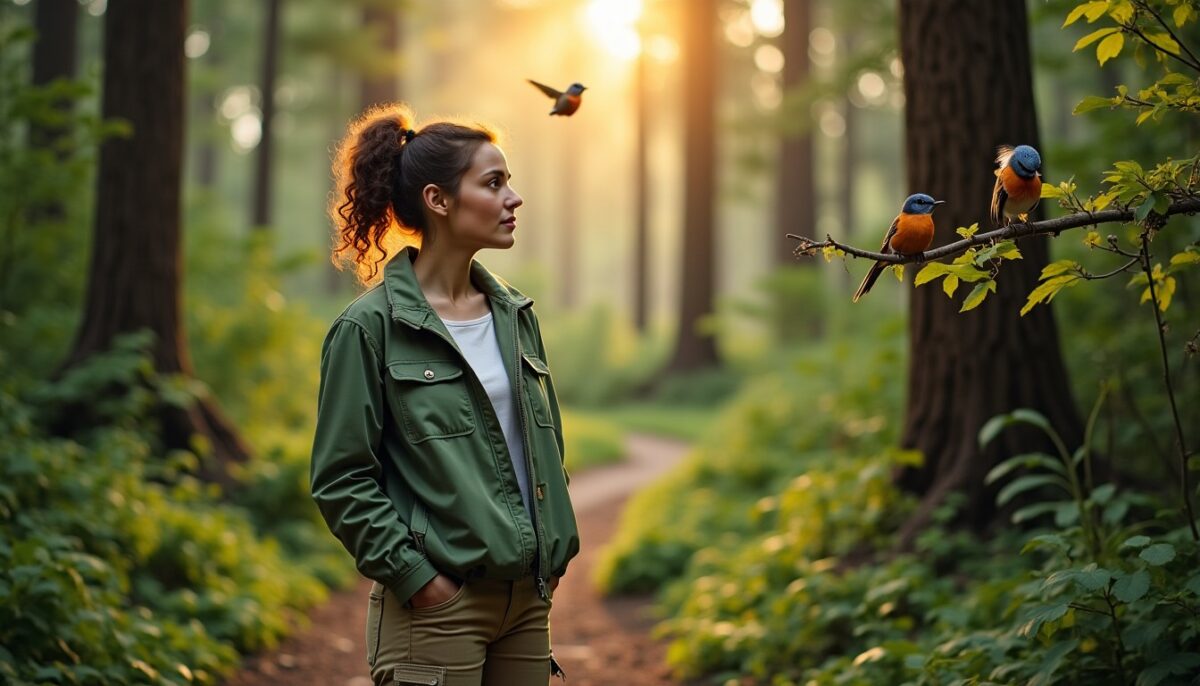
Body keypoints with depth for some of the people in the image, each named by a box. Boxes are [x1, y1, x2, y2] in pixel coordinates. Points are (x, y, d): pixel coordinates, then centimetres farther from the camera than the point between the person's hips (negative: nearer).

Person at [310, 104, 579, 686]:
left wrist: (556, 552, 10)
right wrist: (414, 574, -13)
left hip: (526, 598, 6)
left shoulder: (514, 314, 10)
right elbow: (340, 479, -9)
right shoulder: (370, 327, -9)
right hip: (437, 604, -6)